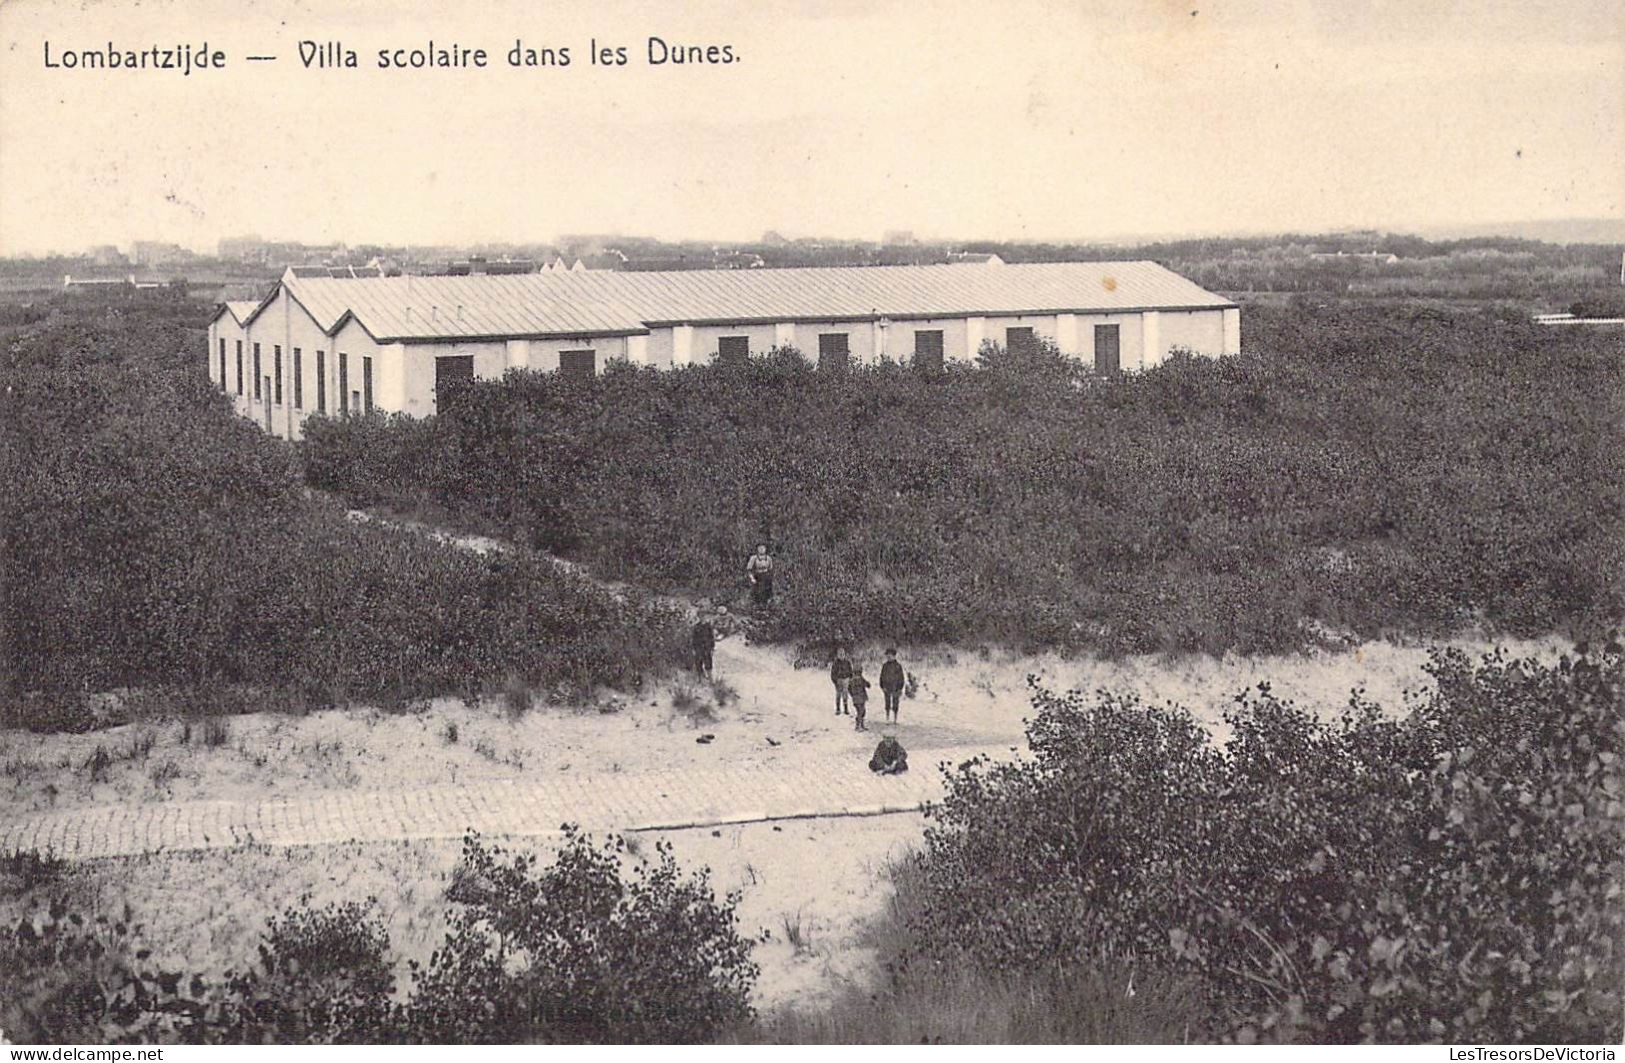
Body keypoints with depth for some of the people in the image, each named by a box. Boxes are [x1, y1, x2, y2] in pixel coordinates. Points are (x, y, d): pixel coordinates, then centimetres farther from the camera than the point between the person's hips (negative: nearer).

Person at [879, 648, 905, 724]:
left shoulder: (898, 666, -3)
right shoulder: (884, 666, 4)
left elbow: (901, 678, -1)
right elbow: (882, 677, 9)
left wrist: (900, 689, -7)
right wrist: (882, 687, 0)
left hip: (895, 688, -2)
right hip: (887, 688, 2)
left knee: (895, 705, 3)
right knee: (888, 704, 3)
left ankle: (895, 720, 11)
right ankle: (888, 719, 8)